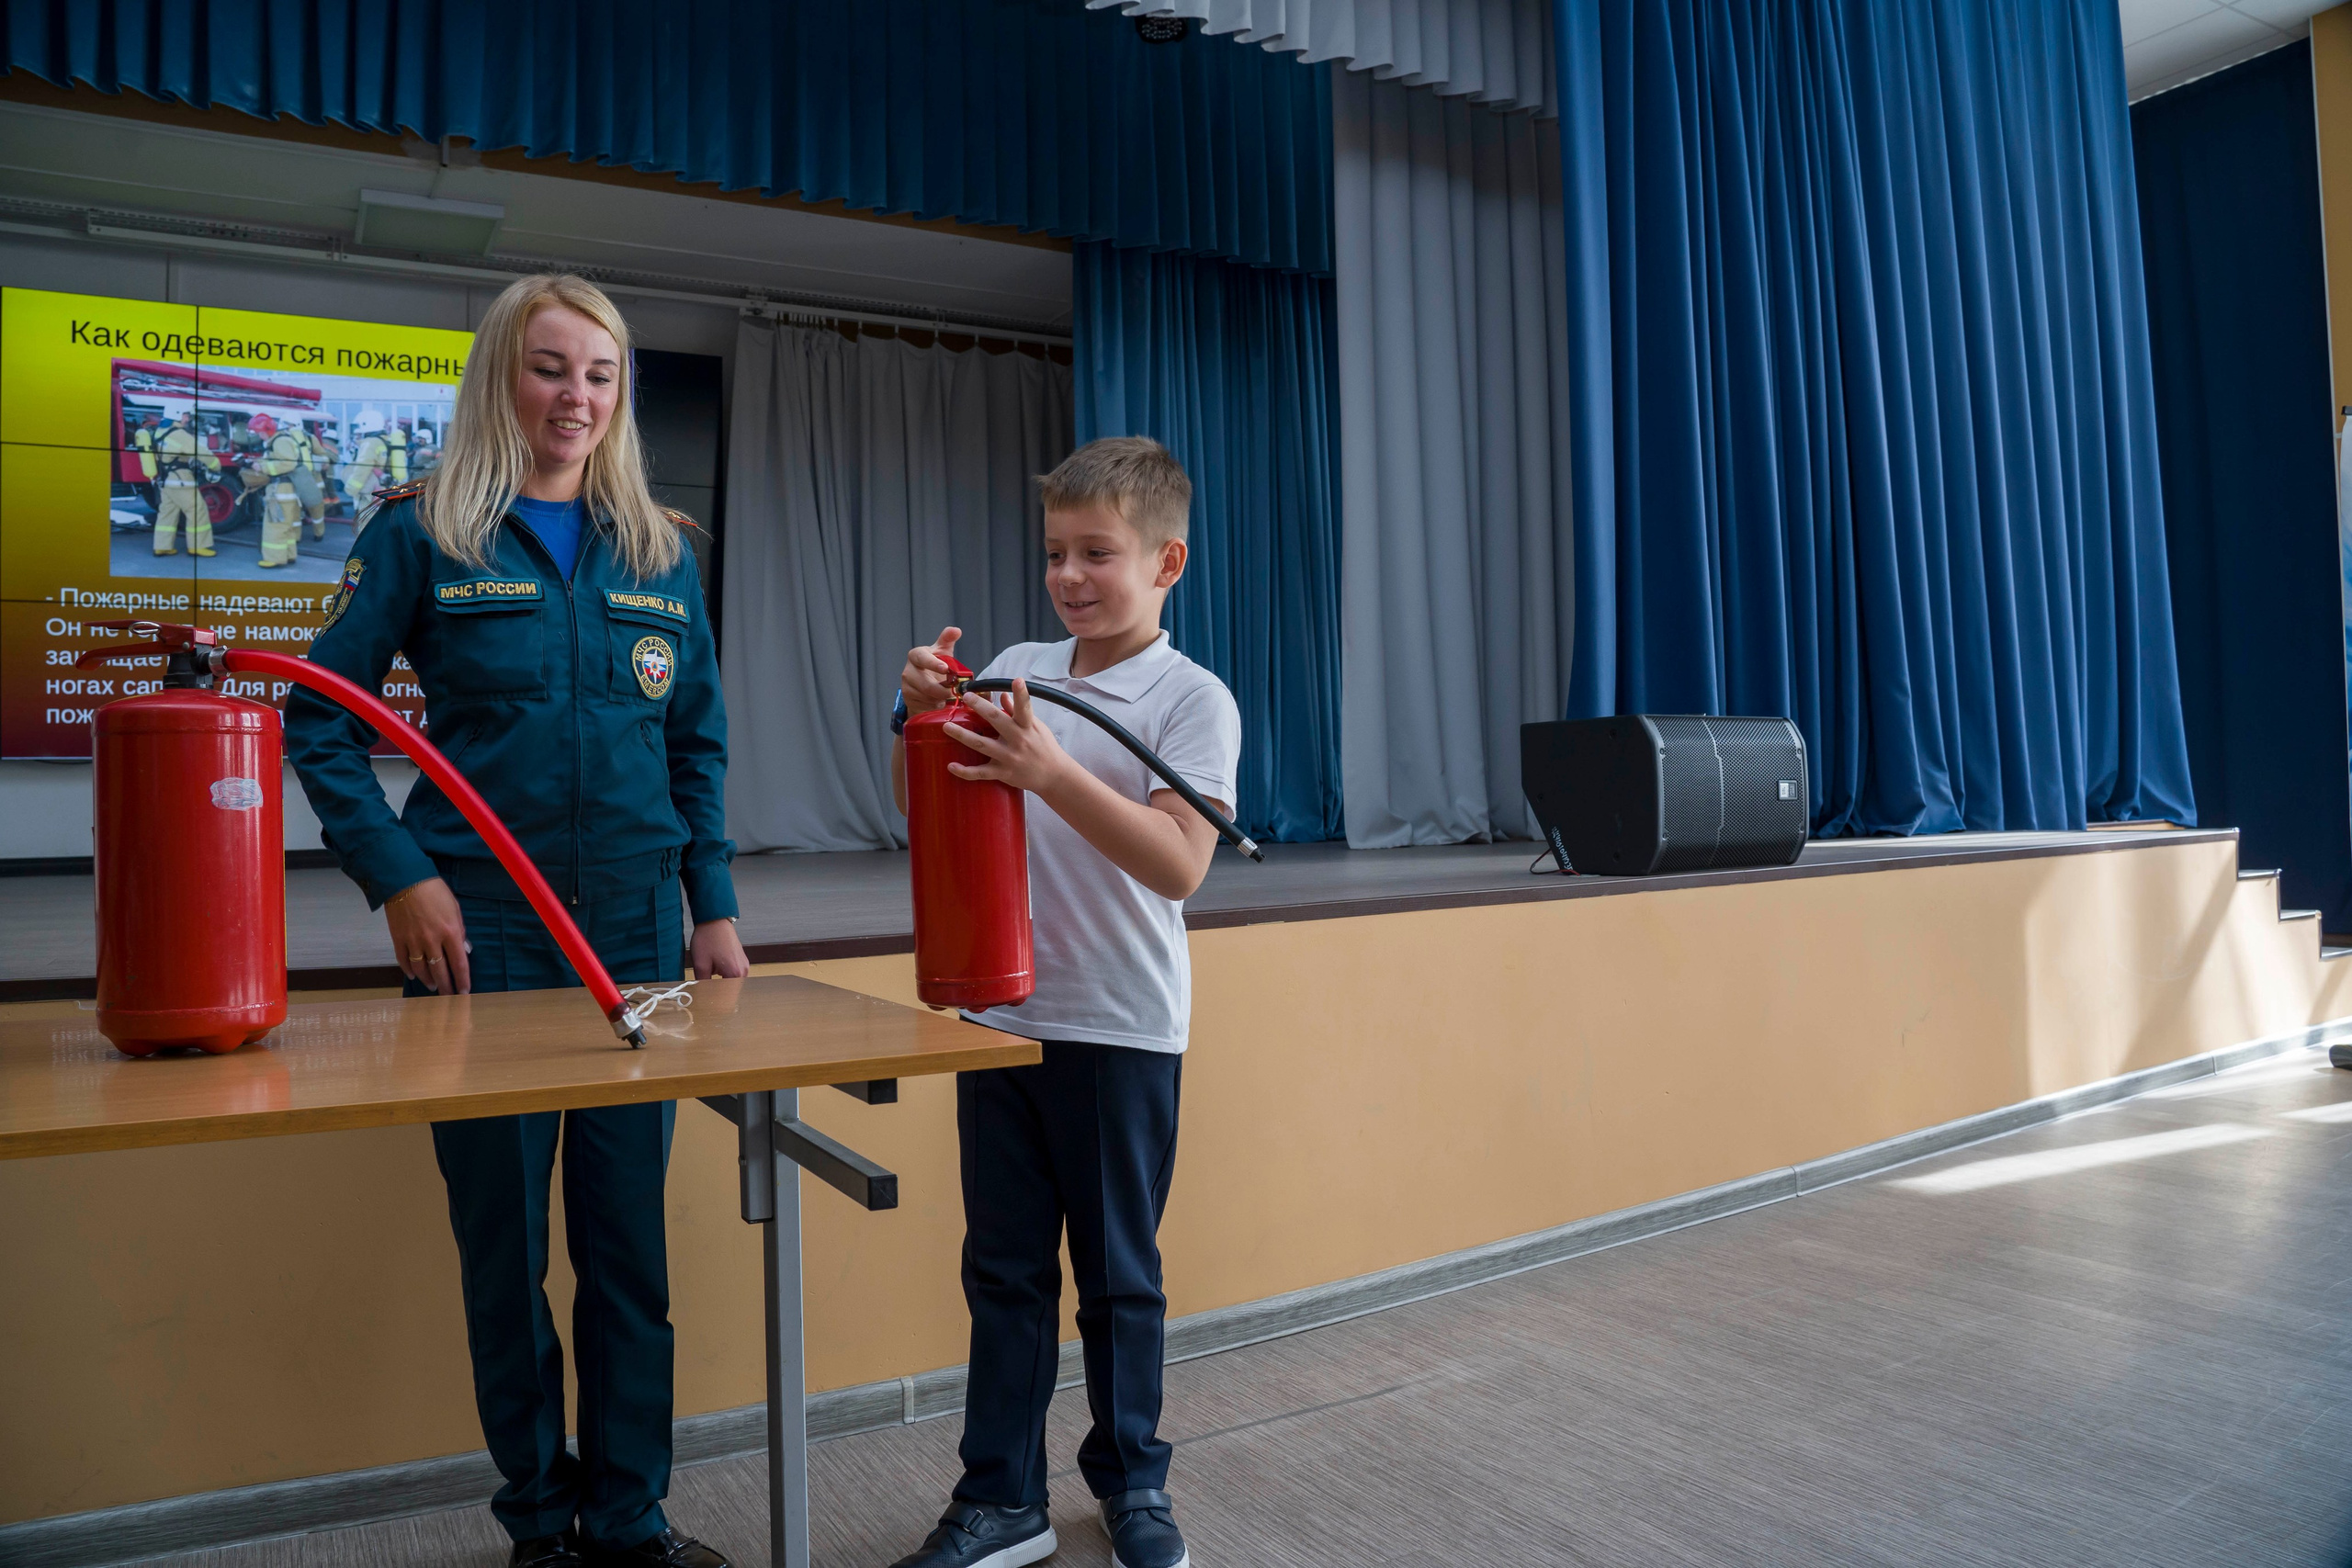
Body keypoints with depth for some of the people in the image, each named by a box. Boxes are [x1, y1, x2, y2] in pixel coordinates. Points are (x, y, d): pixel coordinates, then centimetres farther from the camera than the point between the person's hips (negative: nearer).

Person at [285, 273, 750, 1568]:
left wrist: (714, 904, 4)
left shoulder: (660, 551, 10)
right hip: (477, 933, -2)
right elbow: (318, 720, 0)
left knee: (630, 1234, 8)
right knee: (503, 1235, 8)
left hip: (632, 928, 3)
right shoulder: (420, 534, 0)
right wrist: (398, 875, -11)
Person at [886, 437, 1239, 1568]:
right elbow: (924, 809, 11)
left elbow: (1178, 864, -19)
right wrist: (919, 715, -8)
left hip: (1121, 1030, -4)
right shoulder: (1016, 669, 5)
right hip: (1001, 1013, 4)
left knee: (1118, 1272, 12)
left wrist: (1050, 772, -28)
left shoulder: (1193, 699, -9)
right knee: (1003, 1265, 12)